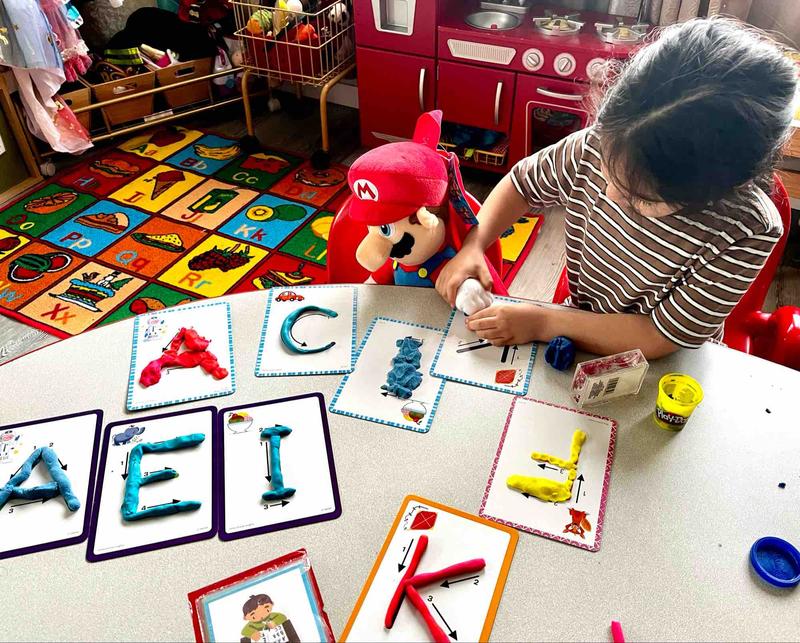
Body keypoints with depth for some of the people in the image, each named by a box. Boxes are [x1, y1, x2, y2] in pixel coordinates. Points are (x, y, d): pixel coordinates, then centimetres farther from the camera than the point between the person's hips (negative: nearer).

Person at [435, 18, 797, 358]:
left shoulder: (749, 233, -28)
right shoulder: (600, 145, -20)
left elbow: (658, 340, -22)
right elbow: (523, 183, -2)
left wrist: (544, 322, -25)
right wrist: (473, 247, -16)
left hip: (664, 369, -1)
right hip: (580, 333, 2)